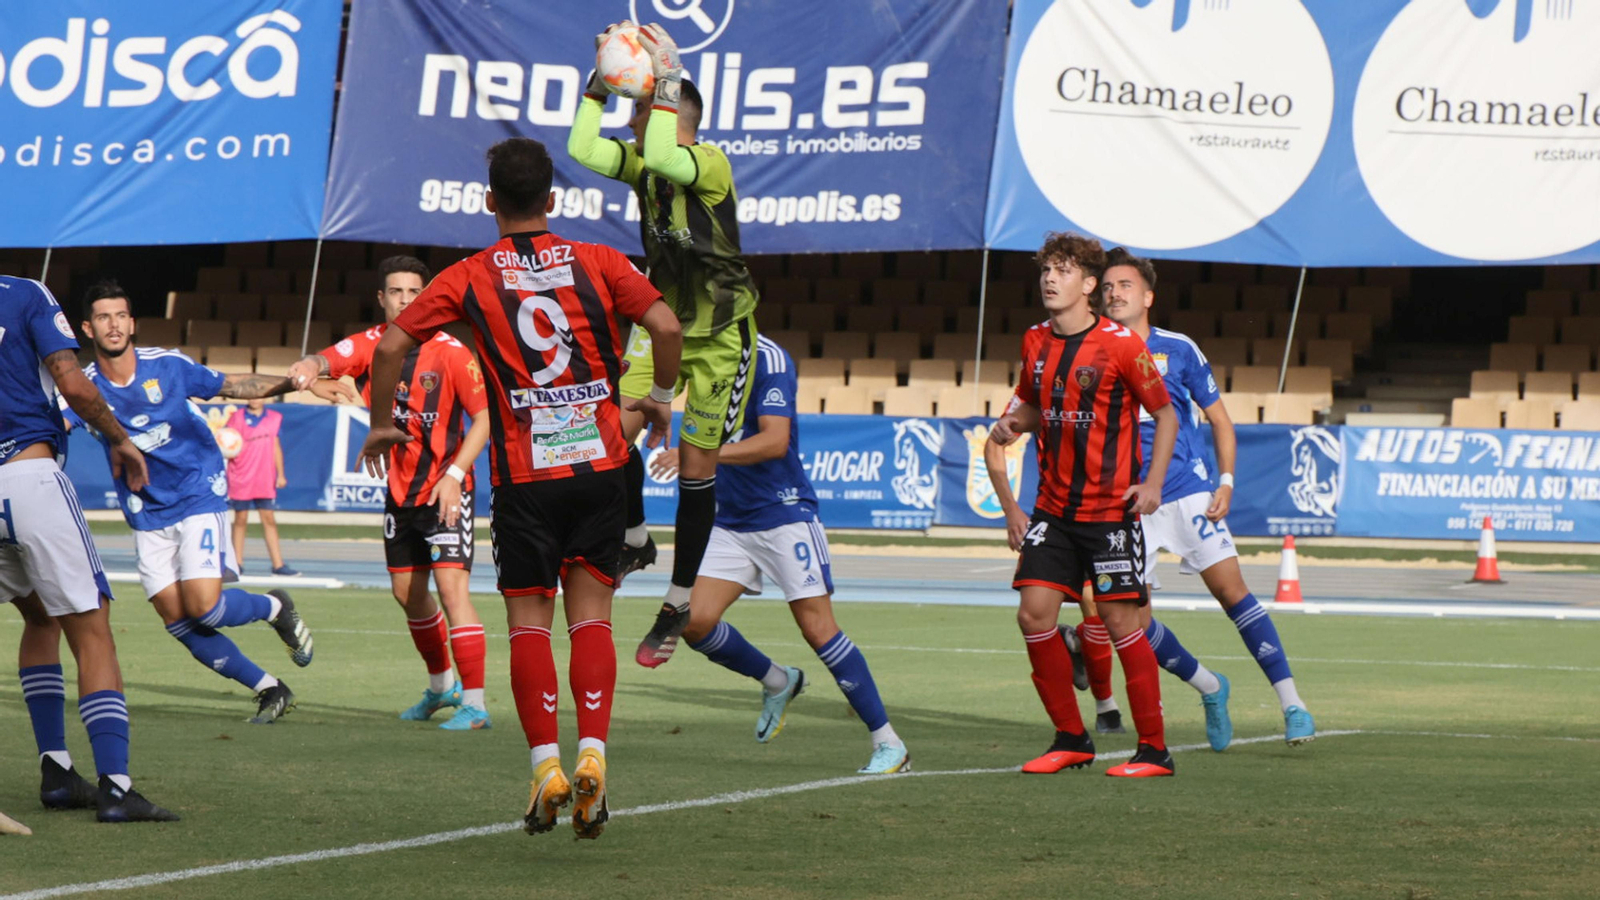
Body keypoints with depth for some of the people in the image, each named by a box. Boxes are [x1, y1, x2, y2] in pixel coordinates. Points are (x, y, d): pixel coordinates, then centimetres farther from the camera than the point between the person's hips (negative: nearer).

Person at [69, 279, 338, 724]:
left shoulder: (167, 366, -9)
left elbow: (234, 385, 1)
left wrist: (298, 383, -9)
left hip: (198, 495, -3)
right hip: (147, 515, 3)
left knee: (202, 606, -17)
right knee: (176, 619, -3)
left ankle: (276, 608, 14)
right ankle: (269, 689, 10)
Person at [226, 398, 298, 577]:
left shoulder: (275, 418, 7)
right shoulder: (236, 418, -1)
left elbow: (276, 446, 13)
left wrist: (281, 474, 11)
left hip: (265, 480, 2)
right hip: (241, 479, -2)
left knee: (269, 520, 2)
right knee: (240, 519, 3)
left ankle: (278, 564, 2)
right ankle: (238, 564, 9)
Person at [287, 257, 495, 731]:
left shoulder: (451, 353, -12)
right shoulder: (372, 344, -1)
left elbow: (485, 416, -12)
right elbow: (330, 359, -19)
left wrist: (454, 475, -23)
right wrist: (311, 366, -44)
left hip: (445, 489, -5)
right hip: (399, 491, 6)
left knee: (451, 585, -16)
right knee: (407, 593, 14)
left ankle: (474, 703, -15)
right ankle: (442, 685, 36)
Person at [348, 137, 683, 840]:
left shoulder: (468, 278, 2)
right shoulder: (597, 262, 4)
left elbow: (391, 347, -3)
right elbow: (665, 326, -5)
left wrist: (380, 425, 12)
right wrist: (660, 399, 11)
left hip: (524, 472, -1)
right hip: (599, 459, 1)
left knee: (528, 619, 6)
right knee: (591, 613, 5)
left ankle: (545, 763, -3)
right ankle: (592, 754, -11)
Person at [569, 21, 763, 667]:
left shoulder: (711, 164, -19)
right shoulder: (643, 162, 1)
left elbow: (663, 158, -40)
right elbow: (583, 150, -12)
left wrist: (666, 80, -34)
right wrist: (601, 80, -13)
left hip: (719, 334, -6)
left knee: (696, 464, -1)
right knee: (617, 429, -14)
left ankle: (679, 603, 10)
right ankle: (634, 543, 11)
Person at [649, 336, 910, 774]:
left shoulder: (768, 358, -15)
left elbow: (775, 441, -26)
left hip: (783, 514, -7)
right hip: (729, 521, 7)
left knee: (818, 628, -10)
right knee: (696, 623, -7)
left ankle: (888, 743, 0)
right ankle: (777, 682, 20)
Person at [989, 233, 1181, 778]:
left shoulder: (1120, 345, -11)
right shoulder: (1035, 343, 6)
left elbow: (1165, 413, -2)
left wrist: (1153, 483, -12)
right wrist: (1013, 423, 0)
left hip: (1110, 509, -5)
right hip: (1053, 507, 6)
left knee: (1119, 619, -7)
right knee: (1034, 614, -4)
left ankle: (1154, 749, 3)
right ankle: (1071, 739, 10)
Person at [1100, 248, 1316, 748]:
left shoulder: (1178, 350, 3)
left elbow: (1219, 419, 10)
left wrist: (1226, 482, -2)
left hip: (1188, 493, -2)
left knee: (1231, 590, -12)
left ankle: (1291, 703, -9)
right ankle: (1210, 689, 19)